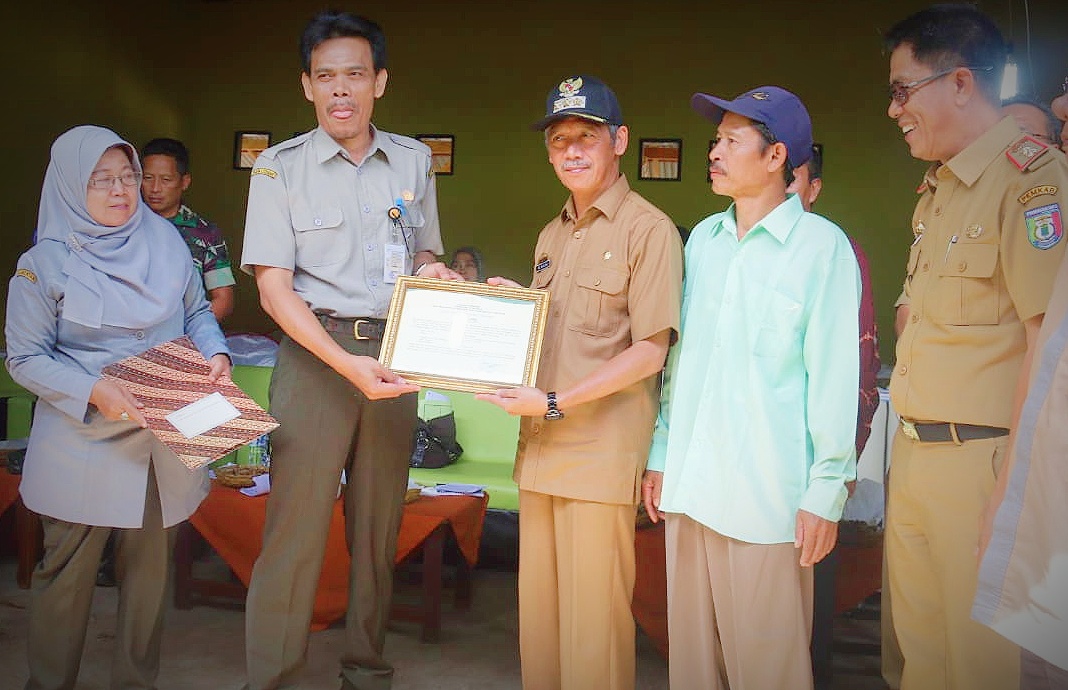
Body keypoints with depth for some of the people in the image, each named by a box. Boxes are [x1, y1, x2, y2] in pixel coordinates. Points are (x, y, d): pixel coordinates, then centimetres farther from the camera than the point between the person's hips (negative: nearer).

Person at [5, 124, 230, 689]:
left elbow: (197, 310, 14)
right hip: (83, 440, -3)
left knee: (151, 568, 12)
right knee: (67, 573, 6)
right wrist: (93, 391, -21)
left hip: (164, 436, 3)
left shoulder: (164, 239, 4)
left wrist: (216, 353, -6)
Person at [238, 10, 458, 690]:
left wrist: (434, 272, -4)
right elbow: (273, 287, -7)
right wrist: (347, 364, -19)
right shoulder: (281, 167, -1)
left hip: (394, 353, 3)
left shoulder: (413, 161, 9)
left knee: (380, 521, 10)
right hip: (314, 351, -3)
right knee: (297, 520, -6)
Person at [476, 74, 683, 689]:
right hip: (540, 450, 7)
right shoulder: (551, 236, 18)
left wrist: (554, 404, -16)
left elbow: (649, 352, -12)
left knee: (592, 620, 0)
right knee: (538, 611, 13)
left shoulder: (648, 229, -7)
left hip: (601, 450, -7)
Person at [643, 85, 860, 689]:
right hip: (689, 483, 5)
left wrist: (827, 489, -9)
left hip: (767, 494, -5)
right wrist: (661, 453, 14)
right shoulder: (703, 239, 13)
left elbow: (834, 372, -7)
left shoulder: (822, 245, -4)